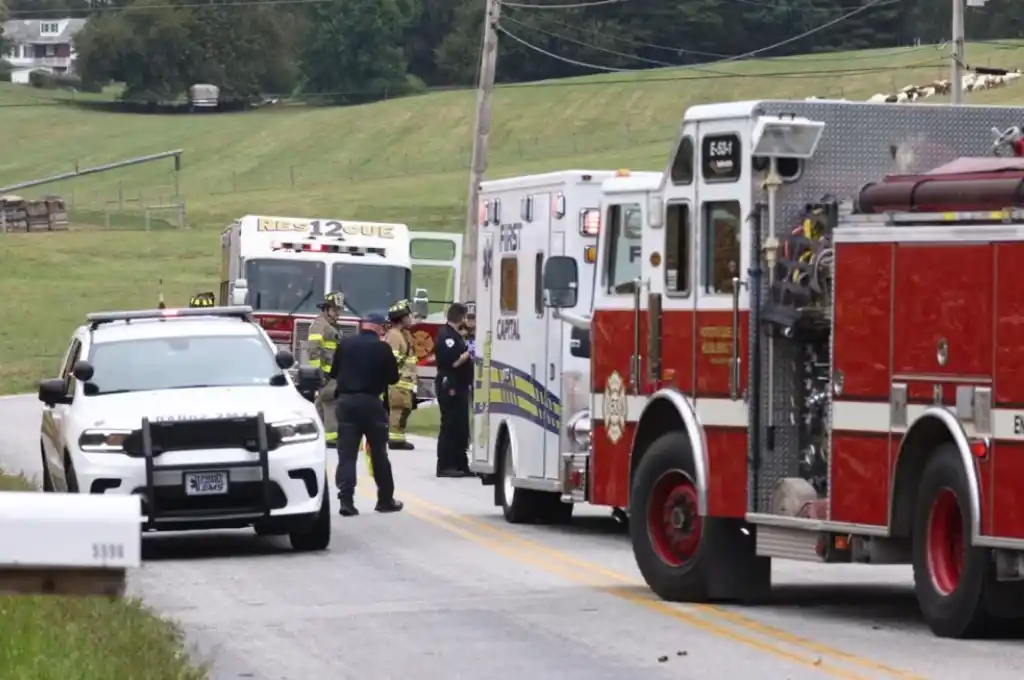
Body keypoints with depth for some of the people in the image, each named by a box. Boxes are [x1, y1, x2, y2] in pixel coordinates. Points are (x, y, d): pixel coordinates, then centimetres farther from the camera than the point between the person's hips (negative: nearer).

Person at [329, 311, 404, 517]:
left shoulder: (345, 344, 1)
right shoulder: (382, 348, -5)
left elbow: (334, 373, 10)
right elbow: (393, 377, 1)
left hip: (346, 400, 2)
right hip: (371, 401, -2)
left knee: (346, 454, 1)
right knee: (379, 453, 11)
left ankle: (346, 501, -9)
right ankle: (385, 499, 18)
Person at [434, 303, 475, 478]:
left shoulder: (454, 335, 18)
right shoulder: (446, 336, -14)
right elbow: (454, 361, -22)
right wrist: (469, 352, -10)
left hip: (459, 387, 11)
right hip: (450, 388, -11)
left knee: (461, 427, 12)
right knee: (450, 426, -9)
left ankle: (460, 465, 15)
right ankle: (444, 466, -7)